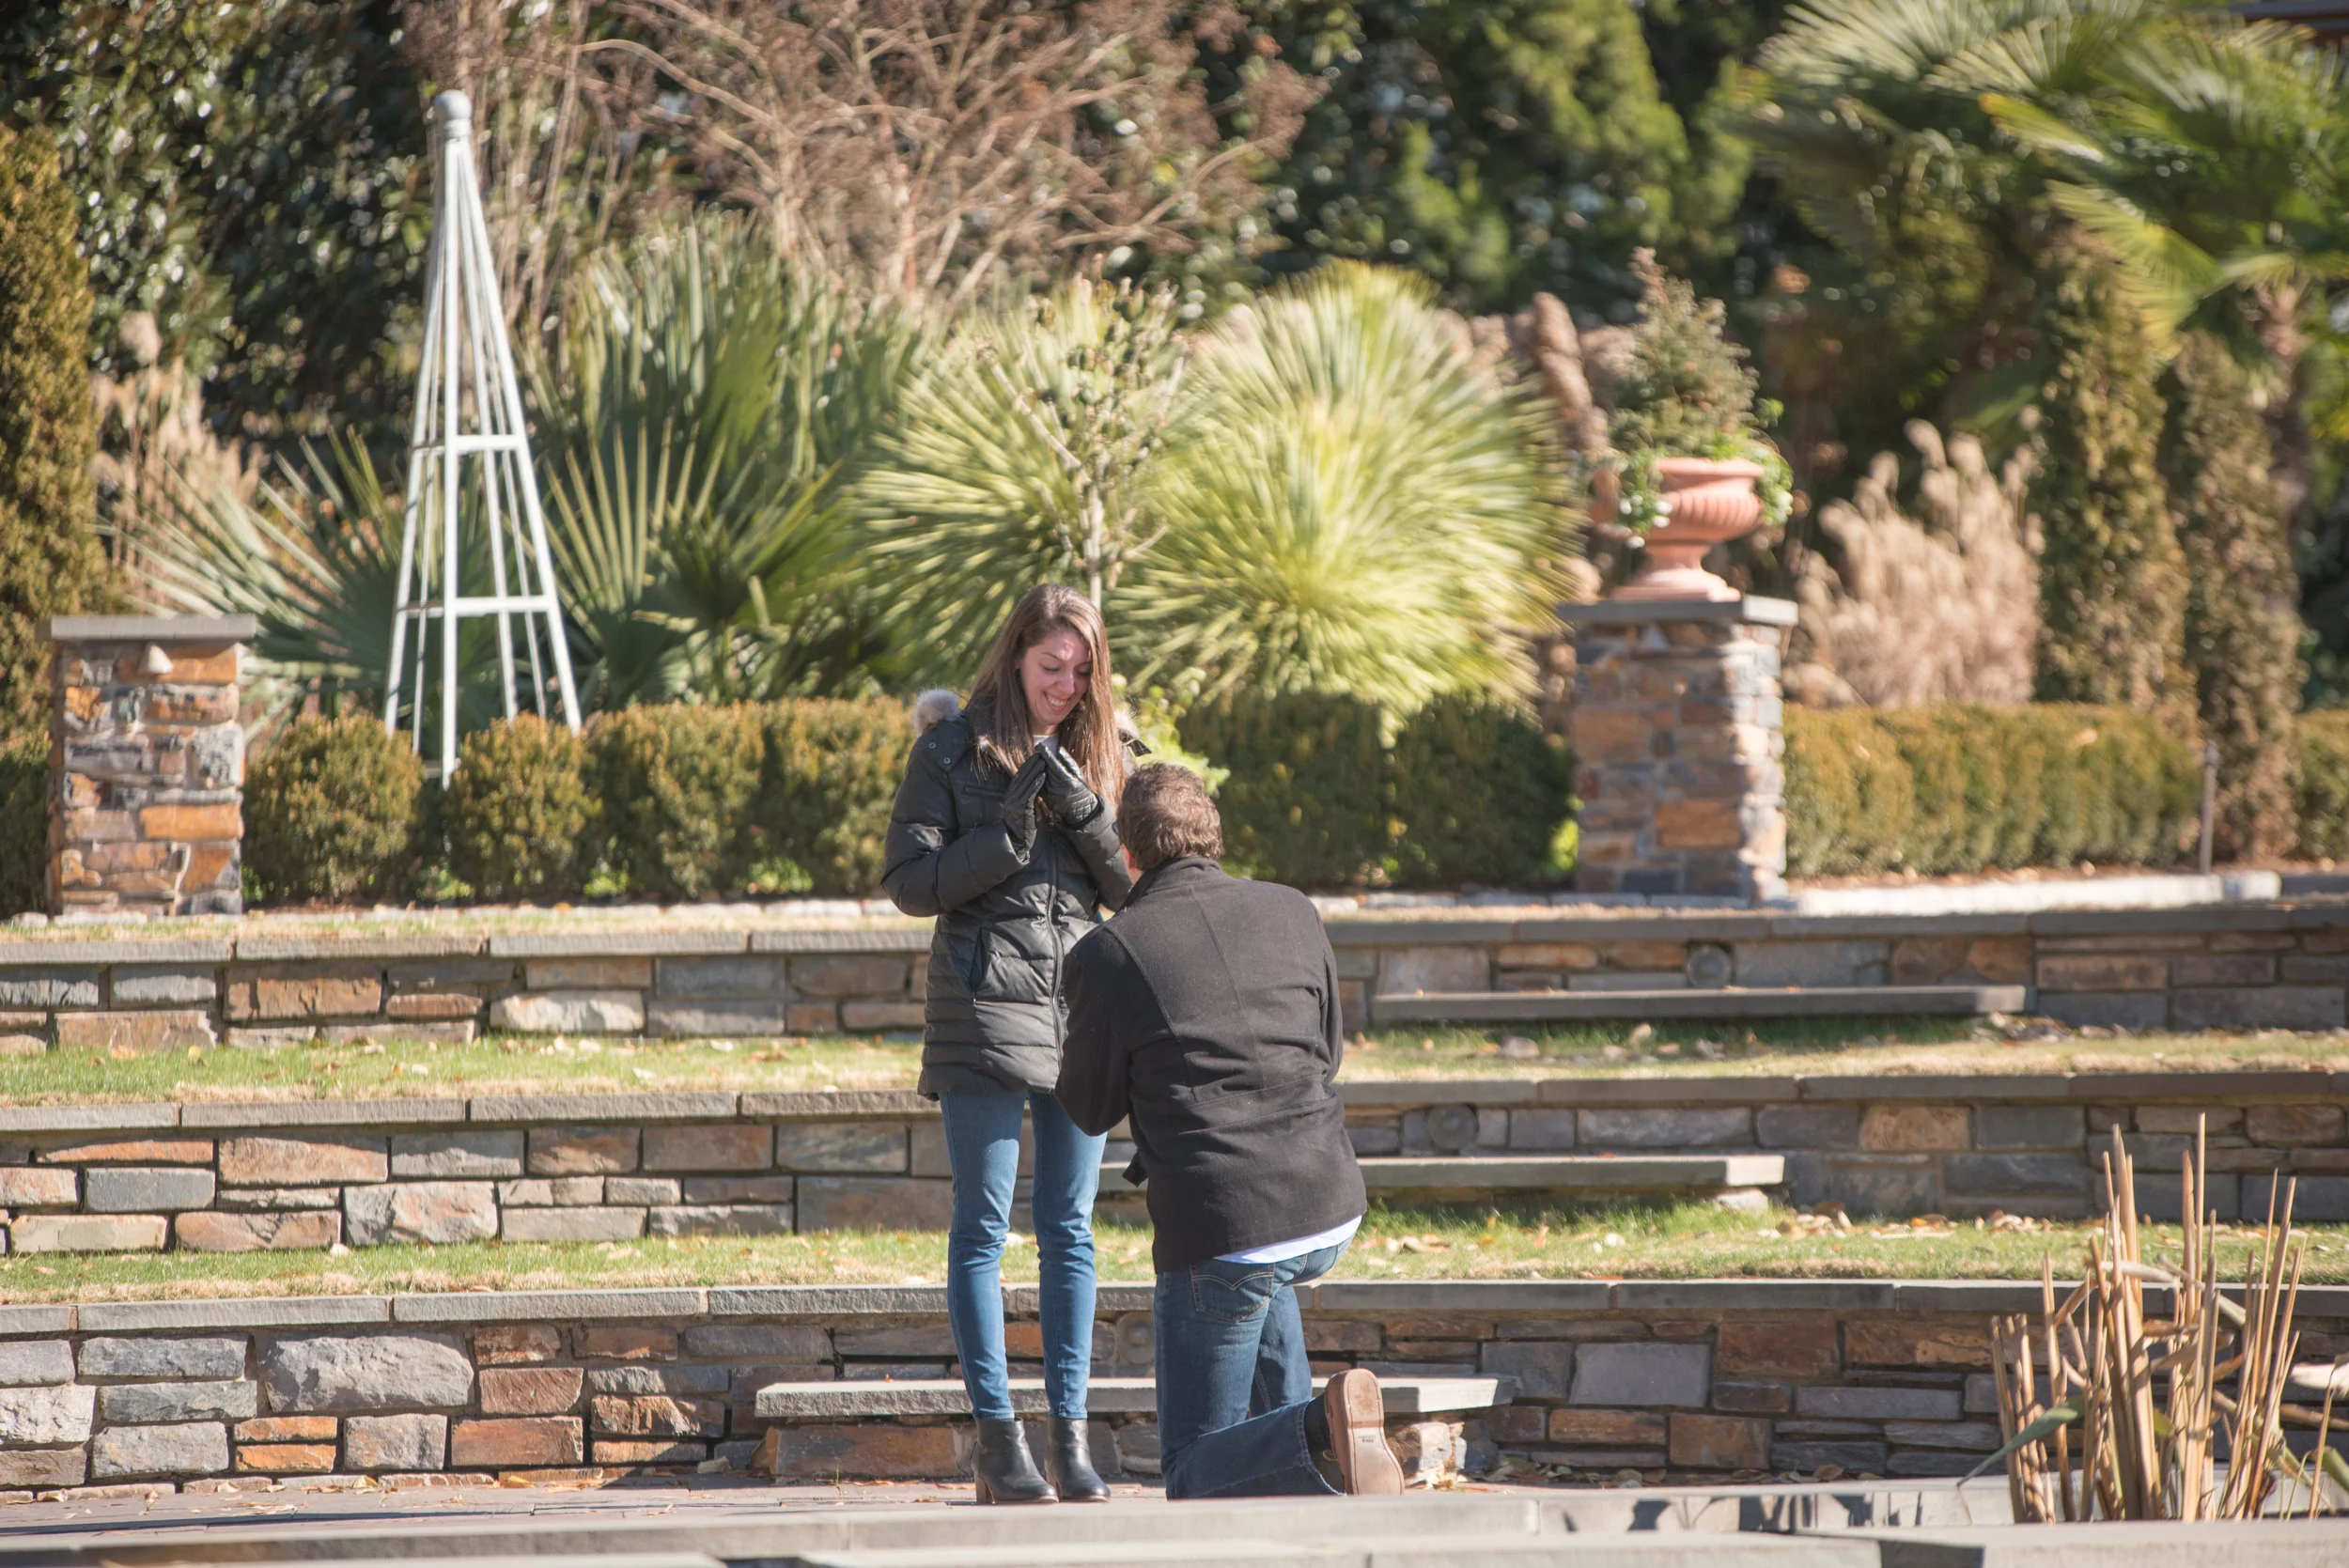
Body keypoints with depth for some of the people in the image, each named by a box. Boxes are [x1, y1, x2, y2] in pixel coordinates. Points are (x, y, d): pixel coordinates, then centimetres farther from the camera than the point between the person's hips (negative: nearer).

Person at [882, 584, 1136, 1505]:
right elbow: (909, 881, -3)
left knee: (1070, 1229, 3)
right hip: (985, 1005, -3)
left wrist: (1083, 813, -10)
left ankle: (1071, 1435, 4)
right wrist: (1008, 838, -14)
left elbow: (1134, 887, 7)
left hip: (1081, 1006, 4)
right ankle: (997, 1440, -4)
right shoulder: (952, 748, 2)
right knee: (983, 1228, -4)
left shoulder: (1100, 753, 12)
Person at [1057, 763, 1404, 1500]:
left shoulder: (1106, 955, -6)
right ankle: (1292, 1422, 25)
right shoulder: (1292, 912, 7)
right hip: (1331, 1216, 5)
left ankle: (1319, 1439, -23)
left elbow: (1090, 1109, 7)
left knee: (1194, 1478, 6)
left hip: (1220, 1225, -5)